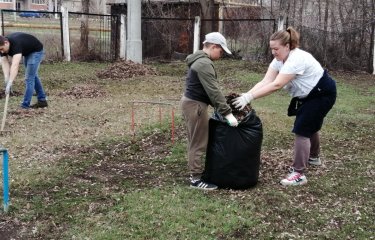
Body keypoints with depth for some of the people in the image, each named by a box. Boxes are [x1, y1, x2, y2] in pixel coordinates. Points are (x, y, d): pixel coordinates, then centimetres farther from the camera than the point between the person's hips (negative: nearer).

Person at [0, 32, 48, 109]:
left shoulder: (16, 43, -39)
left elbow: (15, 65, -48)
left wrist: (10, 83, -54)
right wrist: (6, 79, -34)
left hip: (36, 51, -9)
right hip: (27, 52, 9)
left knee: (29, 78, -13)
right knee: (33, 76, 16)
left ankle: (25, 106, -10)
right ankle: (42, 100, 27)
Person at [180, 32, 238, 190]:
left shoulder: (199, 60, 14)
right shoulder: (204, 64, -20)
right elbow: (213, 91, -25)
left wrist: (220, 106, 17)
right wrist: (227, 113, -24)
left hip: (190, 102, 11)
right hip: (195, 105, -11)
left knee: (194, 142, 17)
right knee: (199, 143, -4)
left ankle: (194, 172, 27)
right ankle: (196, 179, 2)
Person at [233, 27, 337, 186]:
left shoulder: (296, 59, -34)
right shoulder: (279, 59, -7)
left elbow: (276, 85, -41)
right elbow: (265, 81, -16)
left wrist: (249, 98, -45)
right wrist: (245, 95, -31)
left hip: (323, 94, -10)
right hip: (308, 95, 10)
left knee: (301, 130, -14)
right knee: (310, 126, 26)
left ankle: (299, 174, -9)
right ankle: (313, 157, 50)